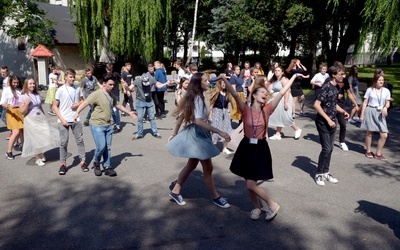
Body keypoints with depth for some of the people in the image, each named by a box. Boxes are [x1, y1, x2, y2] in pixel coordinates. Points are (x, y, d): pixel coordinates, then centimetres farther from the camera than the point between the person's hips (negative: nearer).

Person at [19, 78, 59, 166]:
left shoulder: (37, 95, 7)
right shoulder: (23, 97, -7)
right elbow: (22, 112, -9)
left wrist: (45, 118, 17)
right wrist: (27, 103, -22)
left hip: (41, 118, 5)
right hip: (31, 120, -4)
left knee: (44, 136, 2)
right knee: (35, 139, 3)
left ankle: (41, 153, 29)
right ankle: (37, 158, 17)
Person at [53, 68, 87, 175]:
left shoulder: (78, 89, 3)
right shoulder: (60, 90, -6)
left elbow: (82, 101, 16)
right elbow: (55, 106, -4)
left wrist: (78, 104, -8)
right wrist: (62, 119, -12)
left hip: (76, 119, 3)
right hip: (63, 120, -3)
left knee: (80, 140, 6)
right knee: (63, 142, 4)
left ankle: (83, 161, 17)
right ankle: (63, 163, 16)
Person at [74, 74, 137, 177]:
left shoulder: (111, 95, 9)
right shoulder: (97, 94, -14)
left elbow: (118, 105, 25)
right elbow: (85, 103, -22)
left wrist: (129, 112, 28)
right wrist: (77, 112, -35)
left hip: (108, 125, 7)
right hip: (97, 125, -7)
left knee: (107, 147, 9)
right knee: (101, 146, -11)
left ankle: (107, 167, 19)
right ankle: (96, 163, 17)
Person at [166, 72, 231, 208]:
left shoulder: (193, 97, 8)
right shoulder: (198, 98, -21)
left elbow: (181, 116, 11)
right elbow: (199, 121, -34)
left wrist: (175, 133, 16)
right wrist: (220, 132, -38)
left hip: (196, 133, 10)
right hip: (198, 134, -10)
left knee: (191, 165, 19)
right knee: (208, 168, 4)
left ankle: (175, 191, 29)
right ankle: (216, 197, 20)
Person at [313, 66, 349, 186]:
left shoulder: (335, 88, 9)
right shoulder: (326, 87, -16)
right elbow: (316, 105, -23)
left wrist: (343, 111, 8)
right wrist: (328, 119, -21)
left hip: (332, 122, 8)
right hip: (323, 122, -8)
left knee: (330, 149, 12)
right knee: (326, 149, -6)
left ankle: (326, 172, 24)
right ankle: (319, 174, 8)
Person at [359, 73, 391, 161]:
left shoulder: (386, 91, 5)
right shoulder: (370, 90, 0)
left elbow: (388, 103, 8)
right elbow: (365, 103, 1)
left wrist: (385, 107, -15)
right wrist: (362, 114, -2)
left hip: (380, 113, 2)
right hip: (370, 111, -2)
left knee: (384, 135, -4)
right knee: (369, 133, 7)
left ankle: (378, 153, 11)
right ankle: (368, 151, 25)